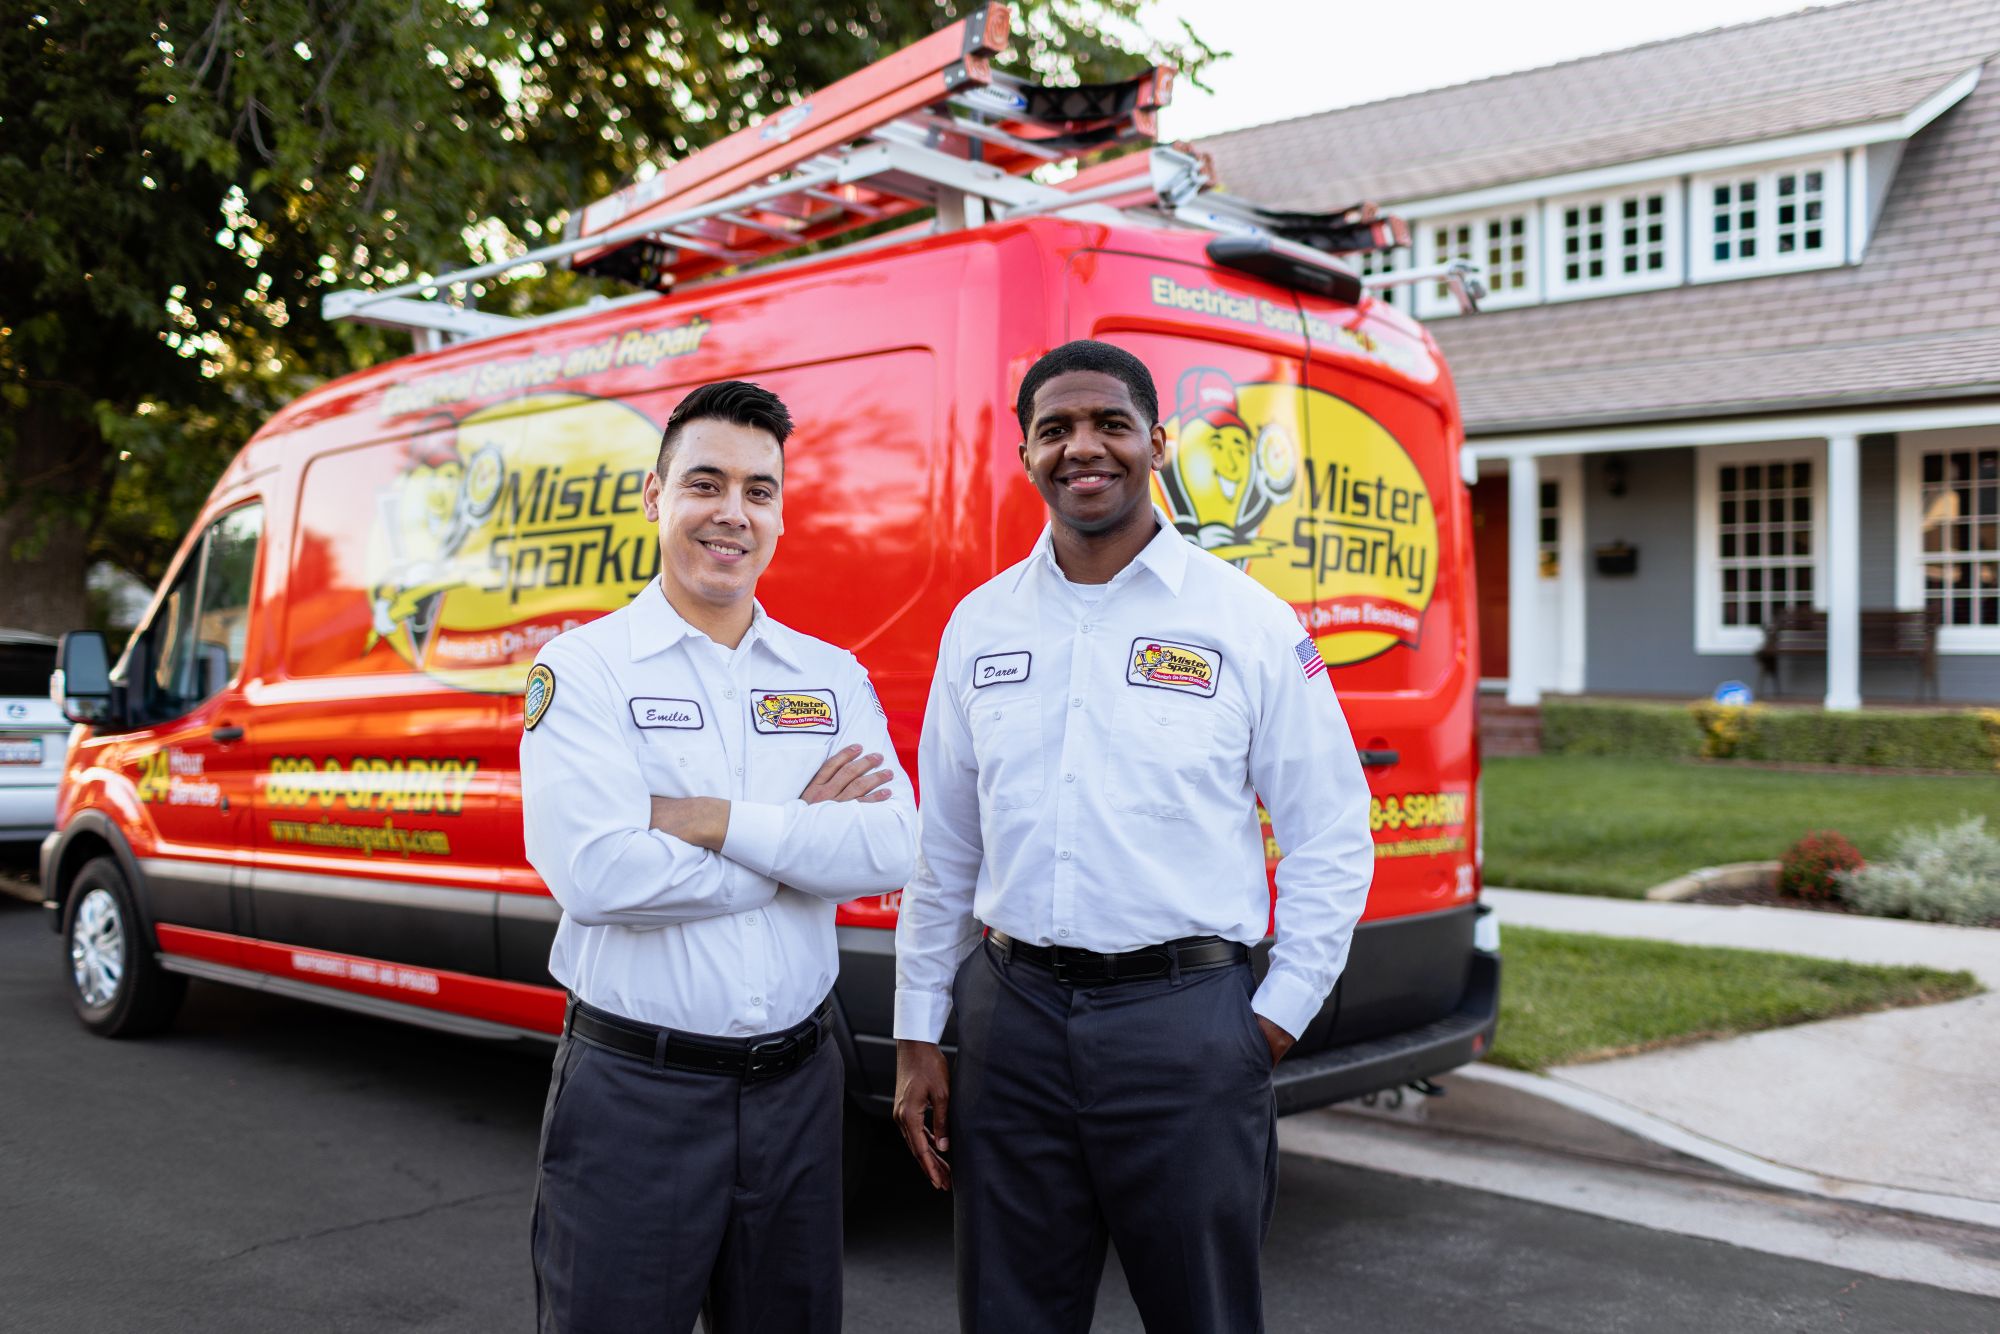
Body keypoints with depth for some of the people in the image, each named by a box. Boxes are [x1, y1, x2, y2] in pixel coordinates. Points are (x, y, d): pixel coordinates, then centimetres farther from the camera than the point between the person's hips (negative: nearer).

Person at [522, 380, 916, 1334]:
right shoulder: (584, 669, -6)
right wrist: (800, 837, -12)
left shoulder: (833, 679, 6)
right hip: (633, 1089, -4)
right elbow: (594, 874, -21)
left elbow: (890, 851, -9)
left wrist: (714, 821, -18)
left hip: (796, 1085, 4)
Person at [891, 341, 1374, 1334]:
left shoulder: (1250, 623, -2)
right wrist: (918, 1036, 10)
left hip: (1184, 1020, -3)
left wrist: (1276, 1019, -4)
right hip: (1012, 1016, 3)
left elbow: (1331, 839, 1)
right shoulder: (980, 625, 8)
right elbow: (942, 848, 11)